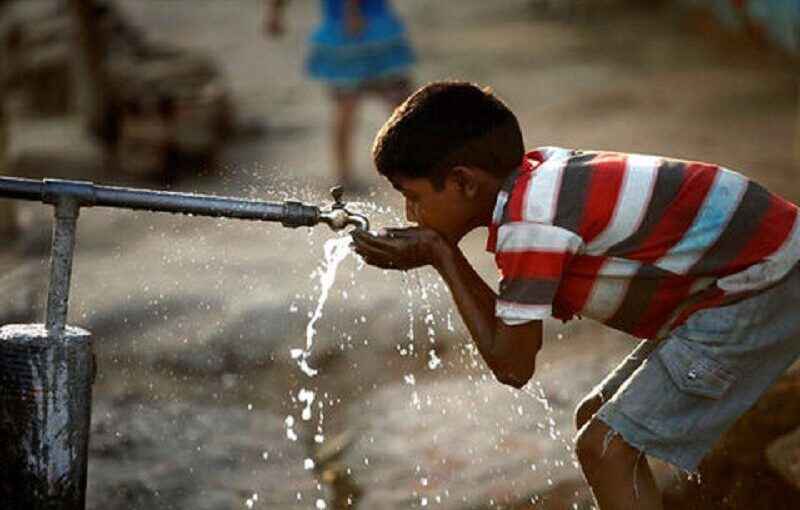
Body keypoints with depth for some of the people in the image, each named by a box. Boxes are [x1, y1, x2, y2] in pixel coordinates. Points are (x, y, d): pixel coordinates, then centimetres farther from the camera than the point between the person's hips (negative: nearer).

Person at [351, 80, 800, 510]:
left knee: (605, 447, -12)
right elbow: (513, 325, 11)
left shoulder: (528, 224, -22)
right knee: (598, 419, 16)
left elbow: (512, 366, -14)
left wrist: (442, 257, -9)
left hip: (760, 292, -10)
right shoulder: (537, 174, 5)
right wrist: (438, 252, 0)